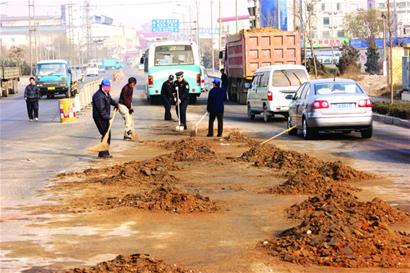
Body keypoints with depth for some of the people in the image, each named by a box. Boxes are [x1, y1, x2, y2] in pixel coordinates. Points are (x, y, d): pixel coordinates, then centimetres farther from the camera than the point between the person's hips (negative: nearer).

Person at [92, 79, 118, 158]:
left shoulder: (106, 93, 9)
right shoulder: (99, 96, -23)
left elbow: (110, 99, 32)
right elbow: (101, 109, -26)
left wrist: (115, 104, 15)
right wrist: (108, 117, -27)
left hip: (105, 117, 10)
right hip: (100, 117, -10)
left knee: (107, 135, 14)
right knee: (106, 134, -11)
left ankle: (105, 153, 21)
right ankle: (102, 153, -7)